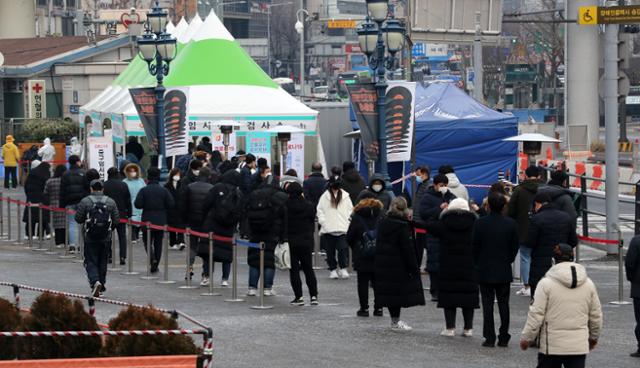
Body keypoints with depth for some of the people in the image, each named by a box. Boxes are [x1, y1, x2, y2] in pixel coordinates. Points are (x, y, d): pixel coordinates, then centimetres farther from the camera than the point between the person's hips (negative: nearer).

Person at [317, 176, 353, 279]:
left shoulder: (345, 196, 6)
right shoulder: (325, 197, 4)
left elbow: (350, 210, 10)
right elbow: (319, 210, 6)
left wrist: (348, 222, -1)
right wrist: (323, 221, -6)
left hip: (342, 229, 0)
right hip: (328, 229, 0)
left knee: (343, 249, -10)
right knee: (330, 251, 5)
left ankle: (343, 269, 0)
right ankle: (333, 270, 14)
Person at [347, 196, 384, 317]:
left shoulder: (356, 218, -6)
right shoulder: (381, 217, -2)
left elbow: (349, 238, -3)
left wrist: (355, 248, 15)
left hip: (362, 257, -2)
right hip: (379, 257, 2)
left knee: (363, 283, 5)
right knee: (378, 283, 10)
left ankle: (364, 308, 3)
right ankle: (378, 308, 10)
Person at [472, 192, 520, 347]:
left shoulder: (480, 223, -10)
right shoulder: (511, 224, -5)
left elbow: (475, 246, -4)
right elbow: (515, 246, 2)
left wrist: (477, 264, 10)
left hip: (485, 271, -2)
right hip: (504, 271, 2)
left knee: (487, 305, 2)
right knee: (503, 304, 8)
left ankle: (489, 338, 0)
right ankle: (504, 338, 8)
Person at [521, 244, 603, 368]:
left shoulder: (546, 283, -8)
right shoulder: (588, 284, 5)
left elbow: (536, 314, -9)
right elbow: (596, 315, 13)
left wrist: (526, 338, 1)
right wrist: (593, 337, 28)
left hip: (551, 345, -3)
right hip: (579, 345, 3)